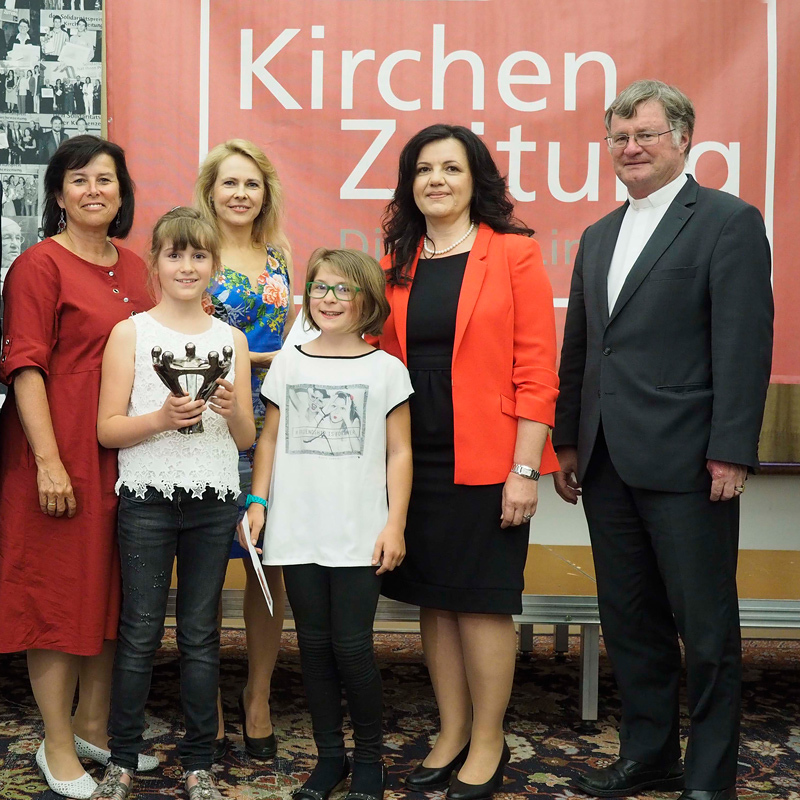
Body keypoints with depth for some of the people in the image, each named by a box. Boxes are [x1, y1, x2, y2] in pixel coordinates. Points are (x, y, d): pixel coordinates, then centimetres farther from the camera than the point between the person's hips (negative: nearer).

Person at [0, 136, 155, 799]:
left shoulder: (132, 267, 12)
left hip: (125, 453, 7)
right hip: (61, 450, -7)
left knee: (112, 586, 14)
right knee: (58, 588, 2)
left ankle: (94, 725, 30)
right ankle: (58, 746, 16)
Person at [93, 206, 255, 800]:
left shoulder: (231, 339, 9)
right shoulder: (131, 333, 2)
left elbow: (247, 439, 9)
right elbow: (108, 429, -3)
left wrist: (232, 410, -12)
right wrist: (161, 418, -19)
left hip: (214, 500, 2)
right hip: (147, 498, -2)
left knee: (201, 633, 8)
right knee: (140, 632, 3)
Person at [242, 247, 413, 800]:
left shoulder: (386, 369, 1)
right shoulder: (289, 363, 8)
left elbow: (398, 453, 1)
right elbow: (270, 439, 13)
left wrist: (394, 525, -4)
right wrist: (257, 501, 4)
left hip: (360, 536, -3)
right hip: (297, 531, 3)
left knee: (352, 647, -2)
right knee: (314, 645, 9)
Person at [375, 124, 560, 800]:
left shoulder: (513, 254, -4)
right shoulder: (398, 265, 10)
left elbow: (536, 369, -8)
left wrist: (524, 469, -13)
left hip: (485, 459, -5)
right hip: (418, 459, 5)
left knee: (482, 600, 2)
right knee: (434, 598, 11)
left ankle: (488, 744, 18)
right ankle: (451, 735, 26)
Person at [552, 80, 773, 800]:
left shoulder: (729, 221, -4)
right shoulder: (599, 237, 17)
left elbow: (745, 346, -11)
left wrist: (730, 454, -16)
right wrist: (567, 442, 14)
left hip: (685, 463, -7)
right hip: (607, 462, 7)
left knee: (706, 628, 4)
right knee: (629, 621, 15)